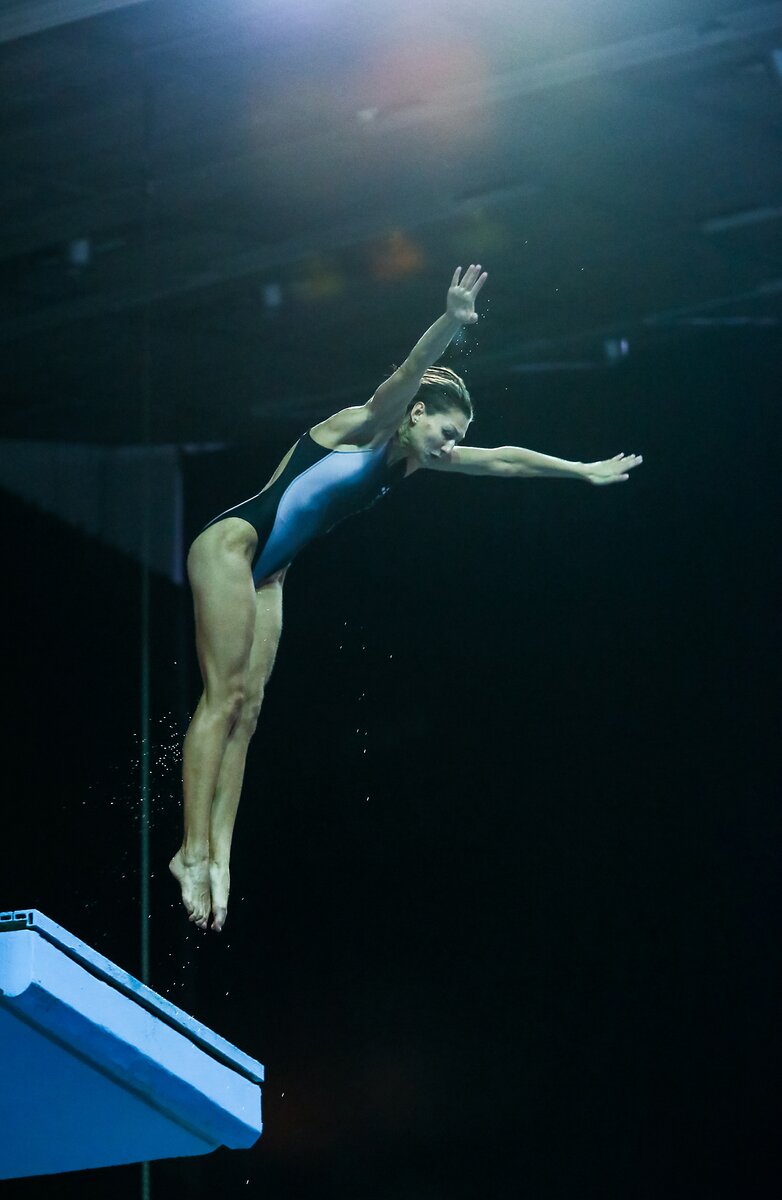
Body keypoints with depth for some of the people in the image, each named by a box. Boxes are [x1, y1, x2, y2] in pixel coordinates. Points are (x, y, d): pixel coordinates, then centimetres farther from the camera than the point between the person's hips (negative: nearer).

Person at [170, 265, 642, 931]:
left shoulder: (411, 460, 14)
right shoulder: (364, 428, -10)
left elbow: (500, 460, 22)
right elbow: (404, 378, -31)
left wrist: (584, 472, 27)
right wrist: (451, 326, -48)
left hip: (267, 575, 9)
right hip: (230, 544, -9)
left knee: (246, 707, -2)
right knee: (225, 694, -17)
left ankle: (218, 856, -10)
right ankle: (195, 850, -23)